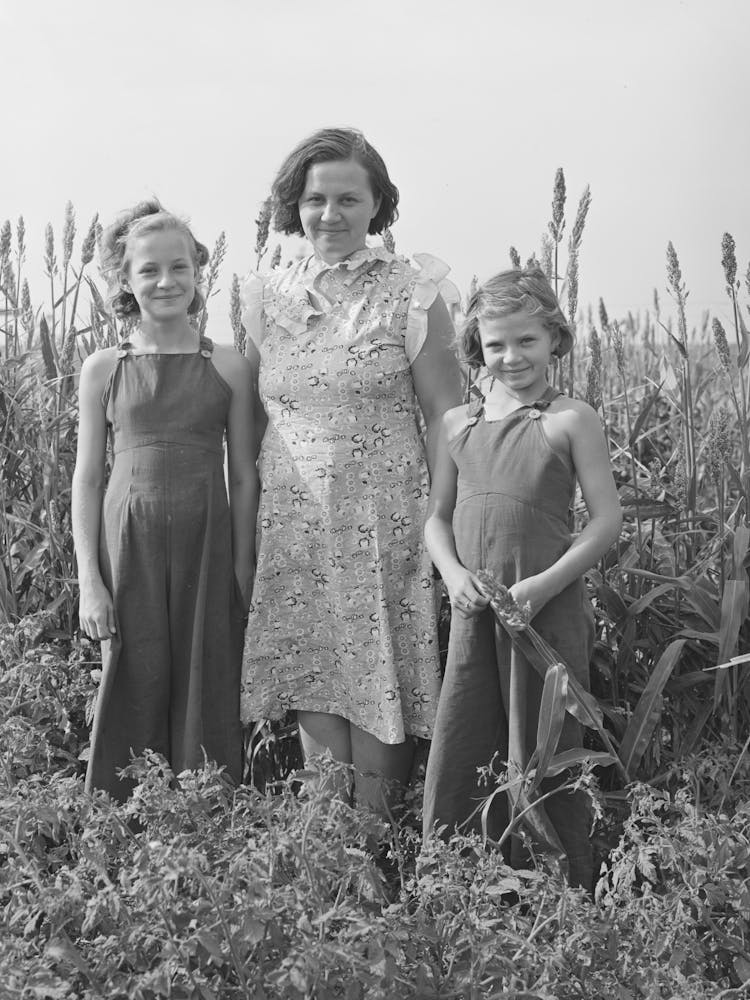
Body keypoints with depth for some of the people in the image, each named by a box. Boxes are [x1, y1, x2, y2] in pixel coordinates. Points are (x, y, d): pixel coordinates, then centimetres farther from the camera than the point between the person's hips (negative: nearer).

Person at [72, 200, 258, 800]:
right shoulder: (104, 369, 4)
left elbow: (244, 478, 5)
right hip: (129, 549, 0)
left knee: (208, 701, 5)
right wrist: (89, 582, -2)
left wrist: (242, 572, 1)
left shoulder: (230, 367, 3)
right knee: (133, 700, 4)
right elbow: (87, 479, 4)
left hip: (207, 551, 0)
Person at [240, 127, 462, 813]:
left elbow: (445, 413, -2)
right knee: (312, 690, 7)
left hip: (385, 520, -3)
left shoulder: (410, 295, -1)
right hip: (293, 522, 3)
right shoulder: (269, 302, 9)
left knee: (380, 688, 2)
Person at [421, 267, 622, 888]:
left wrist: (543, 585, -16)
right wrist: (454, 573, -5)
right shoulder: (458, 423, 10)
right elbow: (437, 517, 15)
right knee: (456, 761, 7)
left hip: (549, 611, -4)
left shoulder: (571, 420, -3)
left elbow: (606, 519, -7)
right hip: (473, 612, 4)